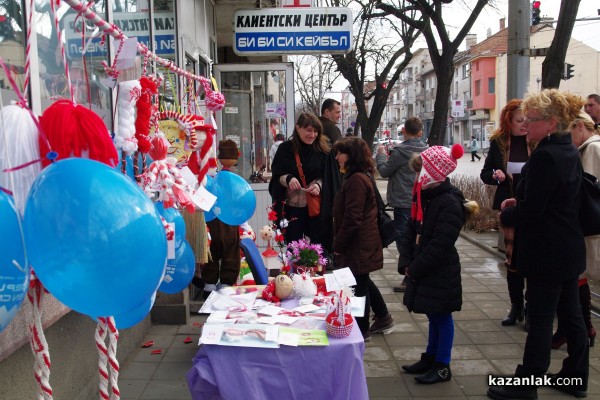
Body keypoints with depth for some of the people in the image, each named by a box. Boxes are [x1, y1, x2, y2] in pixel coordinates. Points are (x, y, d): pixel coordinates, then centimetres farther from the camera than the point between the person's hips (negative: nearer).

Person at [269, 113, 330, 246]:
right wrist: (288, 179, -17)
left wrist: (319, 184, -15)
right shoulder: (285, 148, 0)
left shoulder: (323, 149, -1)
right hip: (291, 205, 0)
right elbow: (276, 174, 2)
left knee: (318, 243, 6)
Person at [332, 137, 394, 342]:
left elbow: (352, 219, -24)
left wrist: (338, 245, -14)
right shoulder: (363, 176, 12)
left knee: (359, 284, 3)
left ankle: (362, 330, 18)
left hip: (359, 245, -10)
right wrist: (340, 243, 19)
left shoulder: (356, 180, -22)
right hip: (364, 242, 10)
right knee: (363, 281, 22)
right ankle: (383, 318, 35)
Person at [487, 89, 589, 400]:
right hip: (569, 249, 10)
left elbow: (531, 210, -22)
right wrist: (519, 203, 9)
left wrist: (506, 215, -4)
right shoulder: (569, 152, 9)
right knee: (570, 315, 17)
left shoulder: (545, 156, -22)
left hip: (547, 252, -10)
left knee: (540, 319, 0)